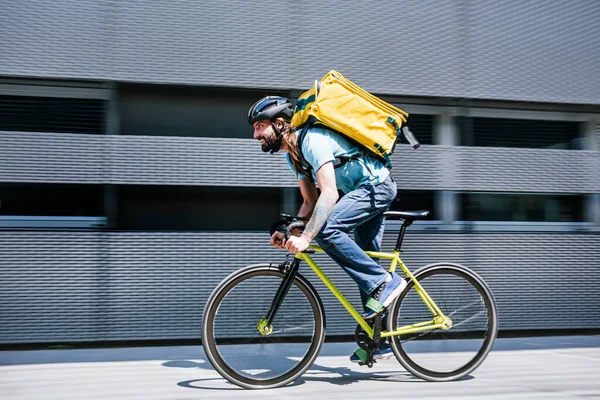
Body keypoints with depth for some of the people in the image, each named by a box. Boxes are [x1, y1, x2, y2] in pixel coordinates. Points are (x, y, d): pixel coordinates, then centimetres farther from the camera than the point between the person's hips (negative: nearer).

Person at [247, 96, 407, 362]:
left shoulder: (312, 140, -23)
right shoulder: (293, 154, 8)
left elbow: (329, 194, -32)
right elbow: (311, 202, 10)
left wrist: (305, 237, -38)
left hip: (376, 185, -10)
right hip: (367, 190, 10)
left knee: (326, 229, -28)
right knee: (366, 263, 10)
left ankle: (384, 282, -16)